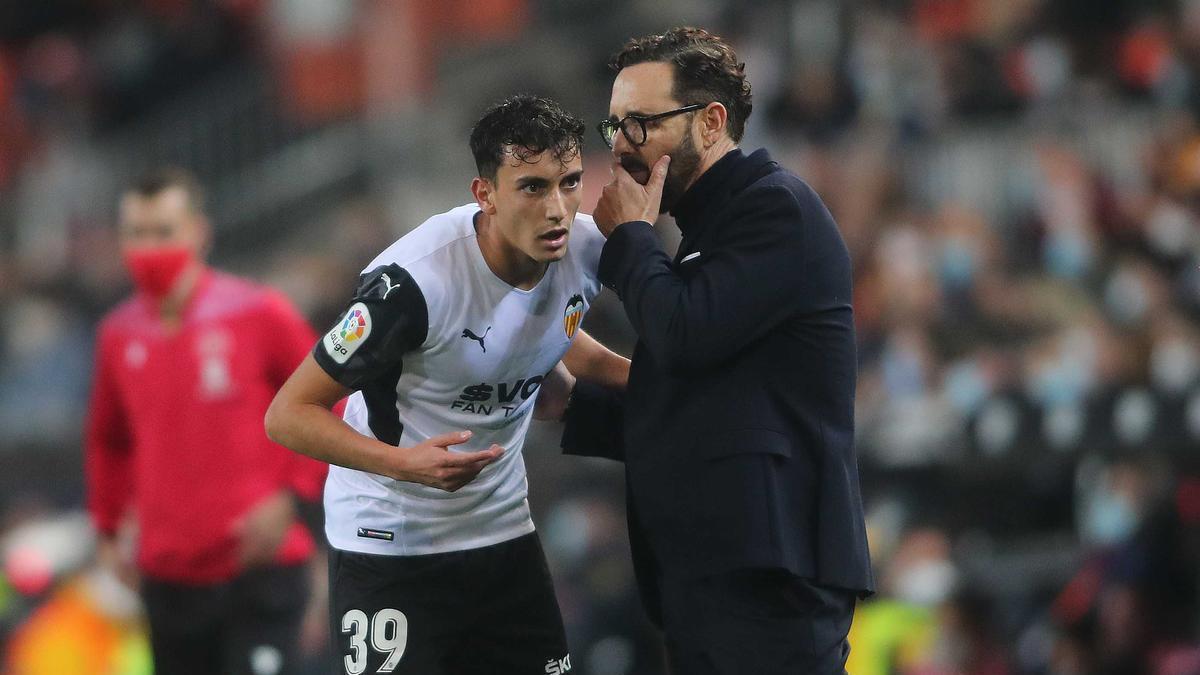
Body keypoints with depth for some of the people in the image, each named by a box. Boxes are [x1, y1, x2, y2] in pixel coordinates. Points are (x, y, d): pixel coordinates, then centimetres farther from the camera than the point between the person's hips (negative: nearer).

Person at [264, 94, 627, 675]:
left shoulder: (587, 250, -8)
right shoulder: (414, 280, -28)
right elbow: (289, 414, -21)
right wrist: (405, 463, -35)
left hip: (502, 533, 6)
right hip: (388, 545, -6)